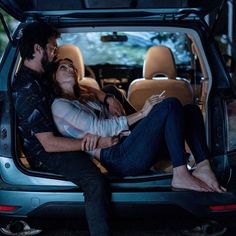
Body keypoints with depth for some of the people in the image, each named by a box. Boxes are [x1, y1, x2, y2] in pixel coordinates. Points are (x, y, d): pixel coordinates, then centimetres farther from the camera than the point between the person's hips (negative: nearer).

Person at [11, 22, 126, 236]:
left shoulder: (41, 75, 5)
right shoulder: (27, 90, -24)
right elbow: (49, 144, -27)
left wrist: (107, 98, -1)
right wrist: (95, 143, -29)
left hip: (61, 136, 11)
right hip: (46, 155, -11)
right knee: (95, 182, -37)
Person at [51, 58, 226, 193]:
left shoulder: (88, 99, 32)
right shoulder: (59, 105, 5)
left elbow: (113, 122, 17)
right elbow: (101, 128, -8)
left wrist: (96, 132, -8)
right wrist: (141, 113, -10)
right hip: (117, 158, -9)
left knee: (191, 110, 1)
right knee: (170, 104, -22)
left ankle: (203, 167, -18)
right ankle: (181, 176, -28)